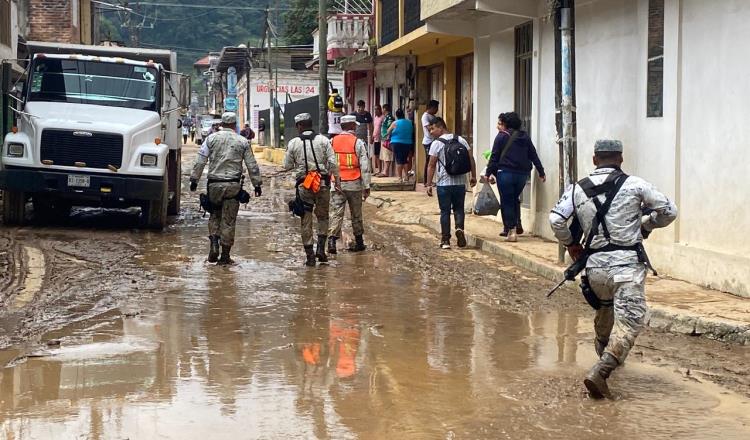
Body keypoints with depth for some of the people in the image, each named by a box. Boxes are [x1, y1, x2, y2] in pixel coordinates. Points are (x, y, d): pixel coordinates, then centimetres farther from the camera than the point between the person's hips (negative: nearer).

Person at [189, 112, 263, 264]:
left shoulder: (211, 139, 3)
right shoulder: (242, 141, 4)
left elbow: (200, 161, 0)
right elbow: (252, 166, 6)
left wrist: (194, 179, 7)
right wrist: (257, 184, 13)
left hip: (214, 184, 1)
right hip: (233, 186, -1)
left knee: (214, 216, 19)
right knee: (228, 220, 3)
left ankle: (214, 244, -1)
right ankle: (225, 255, 6)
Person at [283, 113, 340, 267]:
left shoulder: (293, 143, -1)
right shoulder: (323, 140, 0)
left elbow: (287, 166, 3)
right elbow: (333, 163, -4)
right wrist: (337, 181, 2)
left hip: (303, 184, -1)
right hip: (322, 183, 1)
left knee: (306, 220, 6)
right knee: (323, 216, 16)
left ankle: (310, 255, 6)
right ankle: (321, 248, 3)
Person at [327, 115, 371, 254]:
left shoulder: (332, 142, 3)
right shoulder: (358, 143, -5)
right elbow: (364, 166, -7)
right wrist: (367, 186, -4)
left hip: (337, 184, 1)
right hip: (354, 184, -1)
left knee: (336, 213, -1)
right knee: (356, 214, 12)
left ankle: (332, 240, -17)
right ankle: (359, 242, 22)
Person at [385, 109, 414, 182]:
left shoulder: (395, 123, -8)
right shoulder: (410, 123, 4)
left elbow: (388, 132, 4)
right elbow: (412, 133, 15)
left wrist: (388, 136, 23)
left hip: (397, 143, -4)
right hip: (408, 143, 4)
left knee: (399, 160, -1)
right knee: (405, 160, 14)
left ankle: (400, 177, -4)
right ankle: (406, 176, 13)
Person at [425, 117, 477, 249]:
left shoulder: (436, 143, -7)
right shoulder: (461, 140, 7)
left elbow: (431, 166, -9)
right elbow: (471, 159, 6)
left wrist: (429, 184, -5)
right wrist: (473, 176, 14)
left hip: (444, 184, -3)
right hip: (460, 183, 3)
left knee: (445, 211, 5)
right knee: (459, 208, 15)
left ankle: (445, 240, 6)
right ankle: (459, 228, -10)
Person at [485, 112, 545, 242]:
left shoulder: (502, 136, -2)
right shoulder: (525, 136, 13)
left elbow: (494, 157, -5)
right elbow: (534, 155, 13)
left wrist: (488, 173, 1)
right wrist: (541, 172, 17)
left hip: (505, 173, -5)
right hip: (523, 173, 5)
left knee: (506, 202, 1)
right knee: (514, 200, 20)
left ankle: (511, 231, -6)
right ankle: (515, 226, 16)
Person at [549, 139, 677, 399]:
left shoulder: (578, 189, 8)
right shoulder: (634, 185, 1)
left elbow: (556, 220, -1)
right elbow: (669, 212, 4)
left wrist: (570, 244, 17)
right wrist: (646, 225, 23)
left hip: (595, 265, 4)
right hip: (628, 263, -4)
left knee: (605, 311, 29)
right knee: (629, 321, -7)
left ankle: (605, 355, 47)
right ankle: (600, 372, -23)